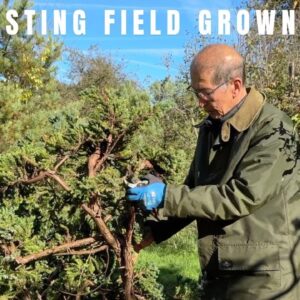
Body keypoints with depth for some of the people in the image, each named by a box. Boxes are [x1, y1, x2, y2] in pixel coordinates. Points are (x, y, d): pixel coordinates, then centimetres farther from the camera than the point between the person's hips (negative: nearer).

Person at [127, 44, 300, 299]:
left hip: (265, 278, -7)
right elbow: (197, 189, 18)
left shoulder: (274, 132, -16)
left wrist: (167, 196, -22)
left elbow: (242, 196, -23)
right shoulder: (211, 127, 9)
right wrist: (157, 231, 9)